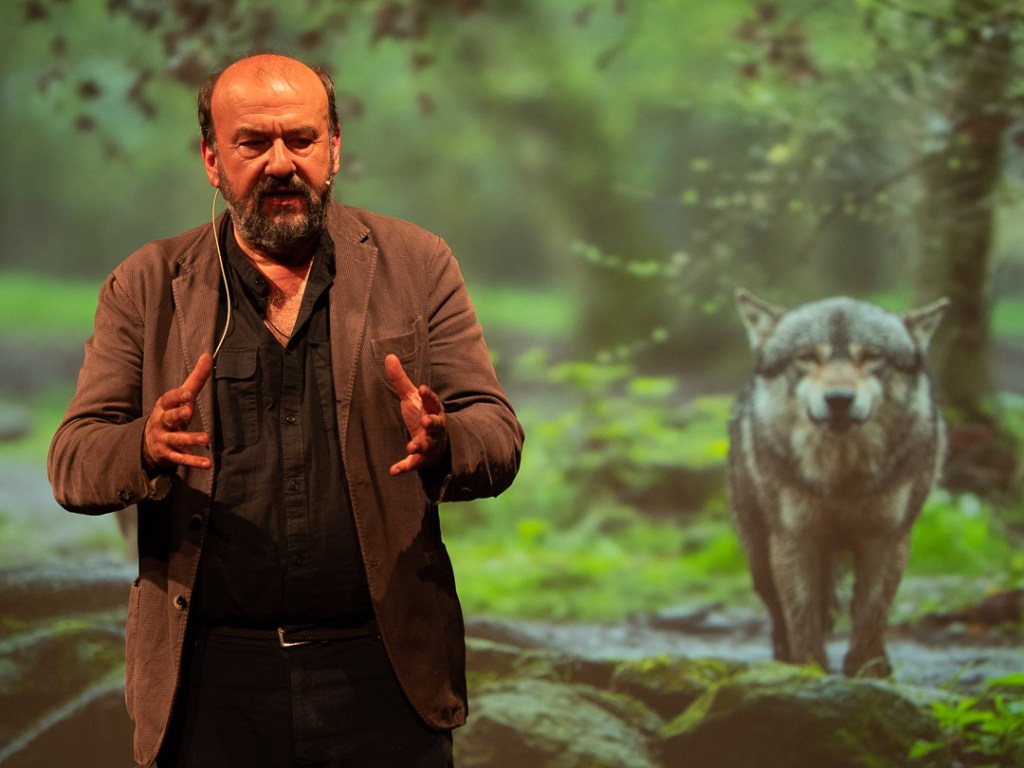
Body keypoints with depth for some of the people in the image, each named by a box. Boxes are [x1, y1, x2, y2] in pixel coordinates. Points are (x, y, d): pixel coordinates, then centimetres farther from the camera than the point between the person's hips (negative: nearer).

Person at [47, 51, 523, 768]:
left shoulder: (416, 265, 5)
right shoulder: (146, 286, 6)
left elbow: (500, 439, 1)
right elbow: (71, 464, 1)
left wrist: (441, 443, -23)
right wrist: (147, 446, -22)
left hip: (383, 674, 0)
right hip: (209, 677, 0)